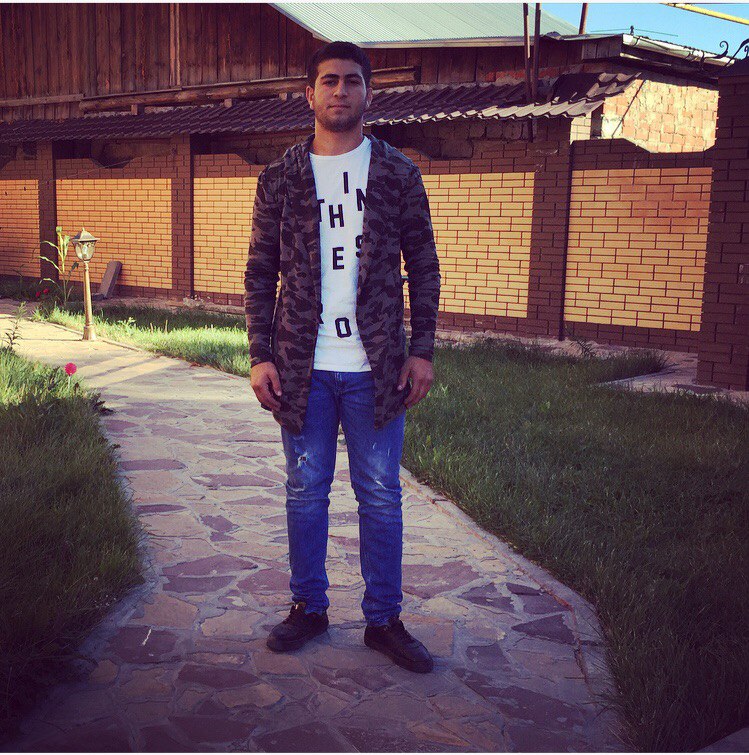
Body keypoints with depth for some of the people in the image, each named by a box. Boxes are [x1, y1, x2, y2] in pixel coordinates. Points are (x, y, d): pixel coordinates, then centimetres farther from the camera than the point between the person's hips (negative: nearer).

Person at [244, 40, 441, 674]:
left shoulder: (398, 174, 4)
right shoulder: (281, 178, 5)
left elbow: (424, 265, 5)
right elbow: (260, 273, 6)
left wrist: (422, 350, -2)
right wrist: (260, 355, -1)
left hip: (375, 366, 0)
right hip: (303, 366, 1)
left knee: (381, 496, 6)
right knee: (305, 492, 11)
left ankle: (384, 620, 20)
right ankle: (309, 607, 28)